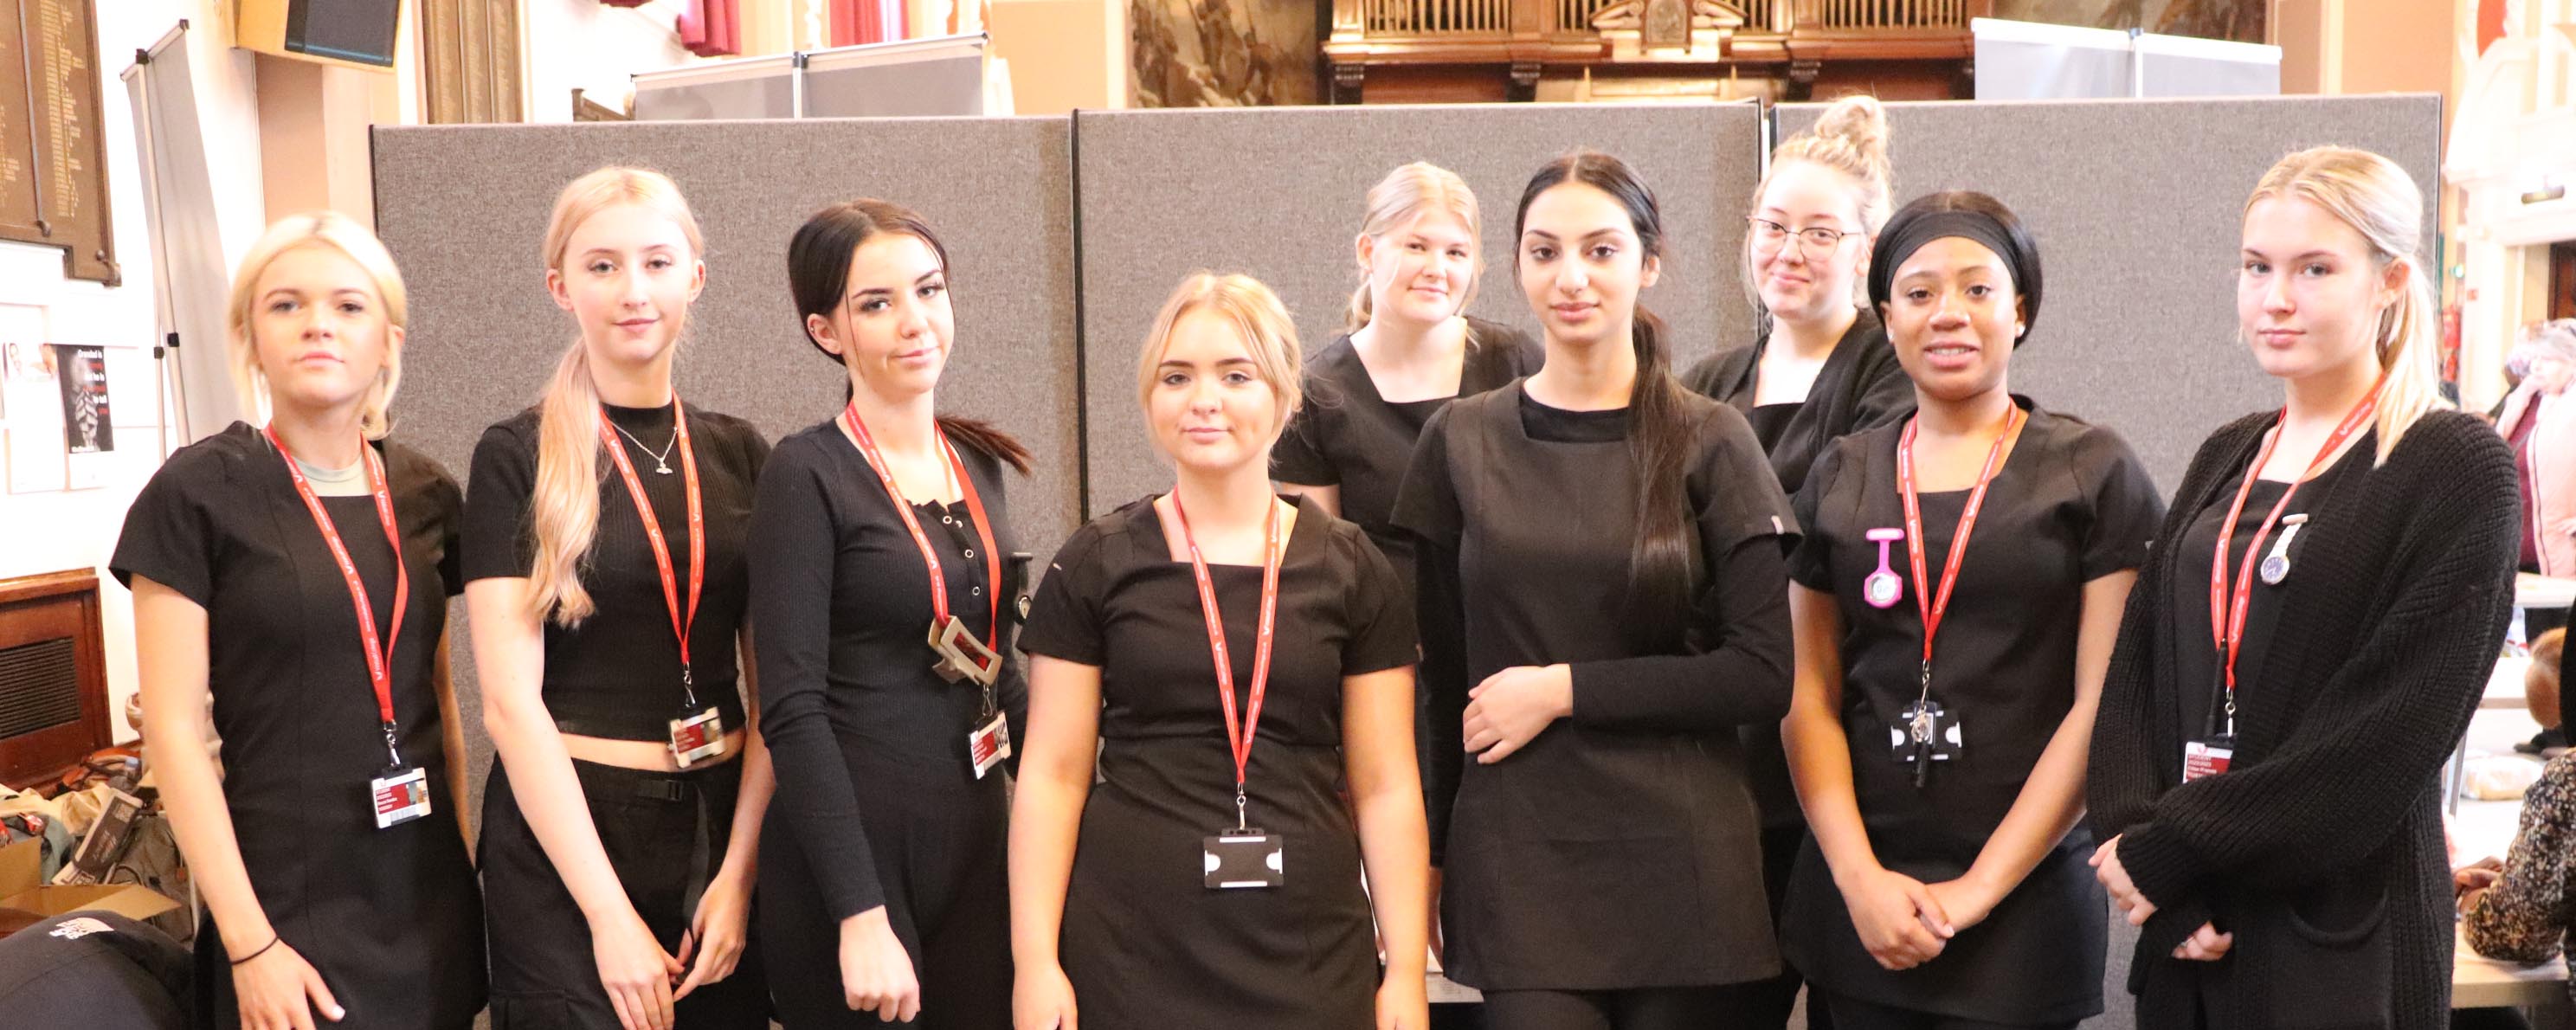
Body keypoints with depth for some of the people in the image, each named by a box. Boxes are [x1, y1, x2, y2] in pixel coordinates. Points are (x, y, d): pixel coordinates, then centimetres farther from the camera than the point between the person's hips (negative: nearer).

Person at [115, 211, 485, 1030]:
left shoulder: (427, 495, 5)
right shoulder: (198, 493, -9)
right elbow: (175, 732, -11)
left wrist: (478, 855, 10)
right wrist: (249, 945, -14)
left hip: (431, 889, 5)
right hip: (291, 897, -4)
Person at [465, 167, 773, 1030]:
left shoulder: (739, 454, 4)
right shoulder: (518, 458, -6)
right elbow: (511, 699, -12)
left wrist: (739, 869, -9)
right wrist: (611, 914, -16)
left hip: (721, 823, 4)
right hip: (565, 830, -3)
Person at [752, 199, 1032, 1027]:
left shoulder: (978, 461, 8)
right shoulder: (808, 475, -11)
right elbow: (794, 710, -16)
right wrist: (861, 916, -21)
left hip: (978, 838, 6)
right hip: (854, 846, -6)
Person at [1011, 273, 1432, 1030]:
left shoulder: (1352, 571, 2)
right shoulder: (1096, 566, 1)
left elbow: (1385, 787, 3)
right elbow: (1054, 774, 1)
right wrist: (1035, 961, -4)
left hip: (1310, 946, 1)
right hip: (1131, 947, -1)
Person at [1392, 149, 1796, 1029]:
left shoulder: (1710, 442, -1)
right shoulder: (1462, 441, 4)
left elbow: (1762, 676, -7)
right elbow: (1438, 656, 9)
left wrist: (1564, 688, -11)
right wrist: (1420, 862, 6)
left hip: (1681, 864, 0)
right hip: (1515, 864, 1)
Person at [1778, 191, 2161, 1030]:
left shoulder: (2095, 474, -1)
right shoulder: (1840, 481, 7)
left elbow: (2104, 702, -6)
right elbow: (1809, 695, 5)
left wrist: (1980, 888, -10)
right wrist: (1859, 876, -7)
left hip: (2025, 895, -2)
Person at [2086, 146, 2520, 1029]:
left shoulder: (2457, 469, -8)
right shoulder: (2227, 459, 9)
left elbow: (2391, 727, -16)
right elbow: (2137, 671, 3)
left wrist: (2167, 853, -16)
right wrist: (2133, 836, -13)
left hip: (2342, 932, -5)